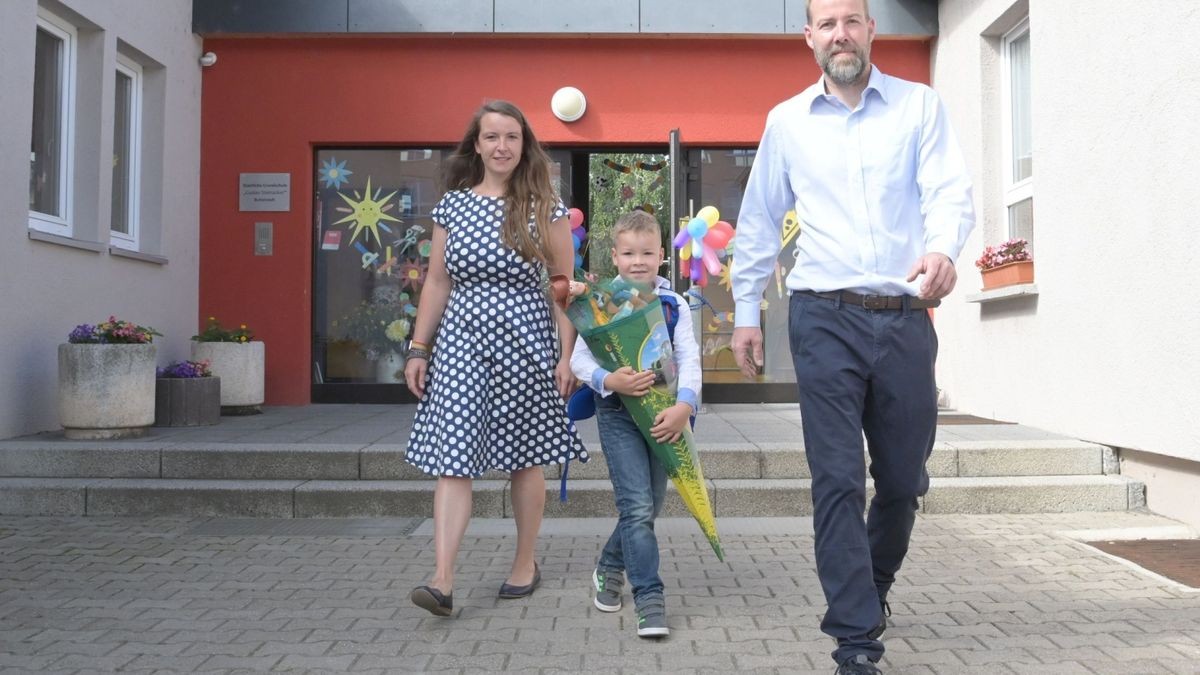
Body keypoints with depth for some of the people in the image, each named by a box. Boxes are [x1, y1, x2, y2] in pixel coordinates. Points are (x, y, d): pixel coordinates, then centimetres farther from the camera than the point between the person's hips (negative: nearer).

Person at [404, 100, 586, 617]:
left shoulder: (544, 209, -1)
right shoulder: (451, 206, 6)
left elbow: (564, 284, 0)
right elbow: (436, 282, 10)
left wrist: (568, 355, -5)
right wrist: (418, 349, 8)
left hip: (522, 340, -2)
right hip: (460, 338, 2)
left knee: (524, 458, 9)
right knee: (452, 458, -6)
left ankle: (525, 565, 26)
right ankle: (442, 580, -6)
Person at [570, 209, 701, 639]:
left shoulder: (673, 304, 2)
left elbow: (689, 359, -5)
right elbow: (579, 358, -4)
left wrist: (684, 405, -20)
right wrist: (609, 381, -22)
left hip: (663, 412, 3)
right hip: (618, 412, -3)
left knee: (649, 506, 12)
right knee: (638, 506, -10)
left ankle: (610, 567, 37)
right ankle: (649, 598, -3)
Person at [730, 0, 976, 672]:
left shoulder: (920, 106, 6)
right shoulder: (787, 120, 10)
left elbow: (951, 190, -8)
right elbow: (759, 224, 15)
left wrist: (943, 249, -30)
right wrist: (746, 312, 14)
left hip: (906, 318, 1)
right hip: (825, 318, 0)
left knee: (904, 479, 11)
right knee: (839, 482, -5)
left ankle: (873, 585, 38)